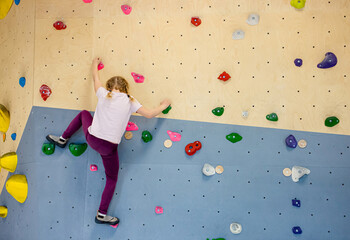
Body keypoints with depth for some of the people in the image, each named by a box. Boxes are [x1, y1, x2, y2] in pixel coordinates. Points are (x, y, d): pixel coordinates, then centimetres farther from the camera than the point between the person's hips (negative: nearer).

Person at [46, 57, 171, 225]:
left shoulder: (103, 94, 2)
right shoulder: (129, 101, -3)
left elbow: (95, 77, 21)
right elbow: (149, 114, -4)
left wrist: (95, 64, 41)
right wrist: (163, 106, 15)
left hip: (91, 138, 3)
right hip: (109, 147, -2)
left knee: (84, 113, 34)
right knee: (112, 179, 17)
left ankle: (63, 139, 43)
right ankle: (102, 214, 19)